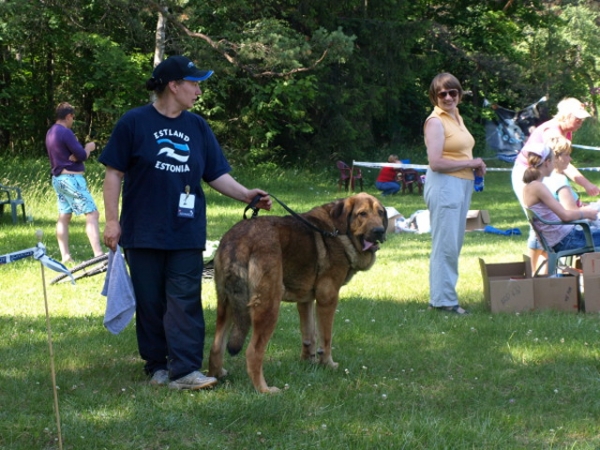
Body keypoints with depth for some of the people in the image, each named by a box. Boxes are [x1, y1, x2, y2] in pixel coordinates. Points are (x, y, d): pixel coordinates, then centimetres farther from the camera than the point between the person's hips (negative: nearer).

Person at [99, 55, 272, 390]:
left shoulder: (197, 127, 8)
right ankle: (157, 365, 18)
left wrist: (246, 194, -8)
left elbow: (216, 174, 8)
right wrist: (112, 220, -7)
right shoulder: (134, 123, -4)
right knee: (150, 303, 6)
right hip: (143, 233, -3)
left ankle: (184, 370, -6)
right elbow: (114, 173, -3)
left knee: (185, 302, -4)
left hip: (186, 233, 3)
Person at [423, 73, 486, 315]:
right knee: (445, 244, -6)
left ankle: (444, 294, 20)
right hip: (444, 185, -9)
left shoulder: (456, 117, 15)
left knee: (455, 243, 13)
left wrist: (476, 165, 8)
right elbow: (436, 162, -20)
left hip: (463, 184, 9)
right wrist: (470, 163, -13)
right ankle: (442, 299, -2)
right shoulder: (435, 122, -12)